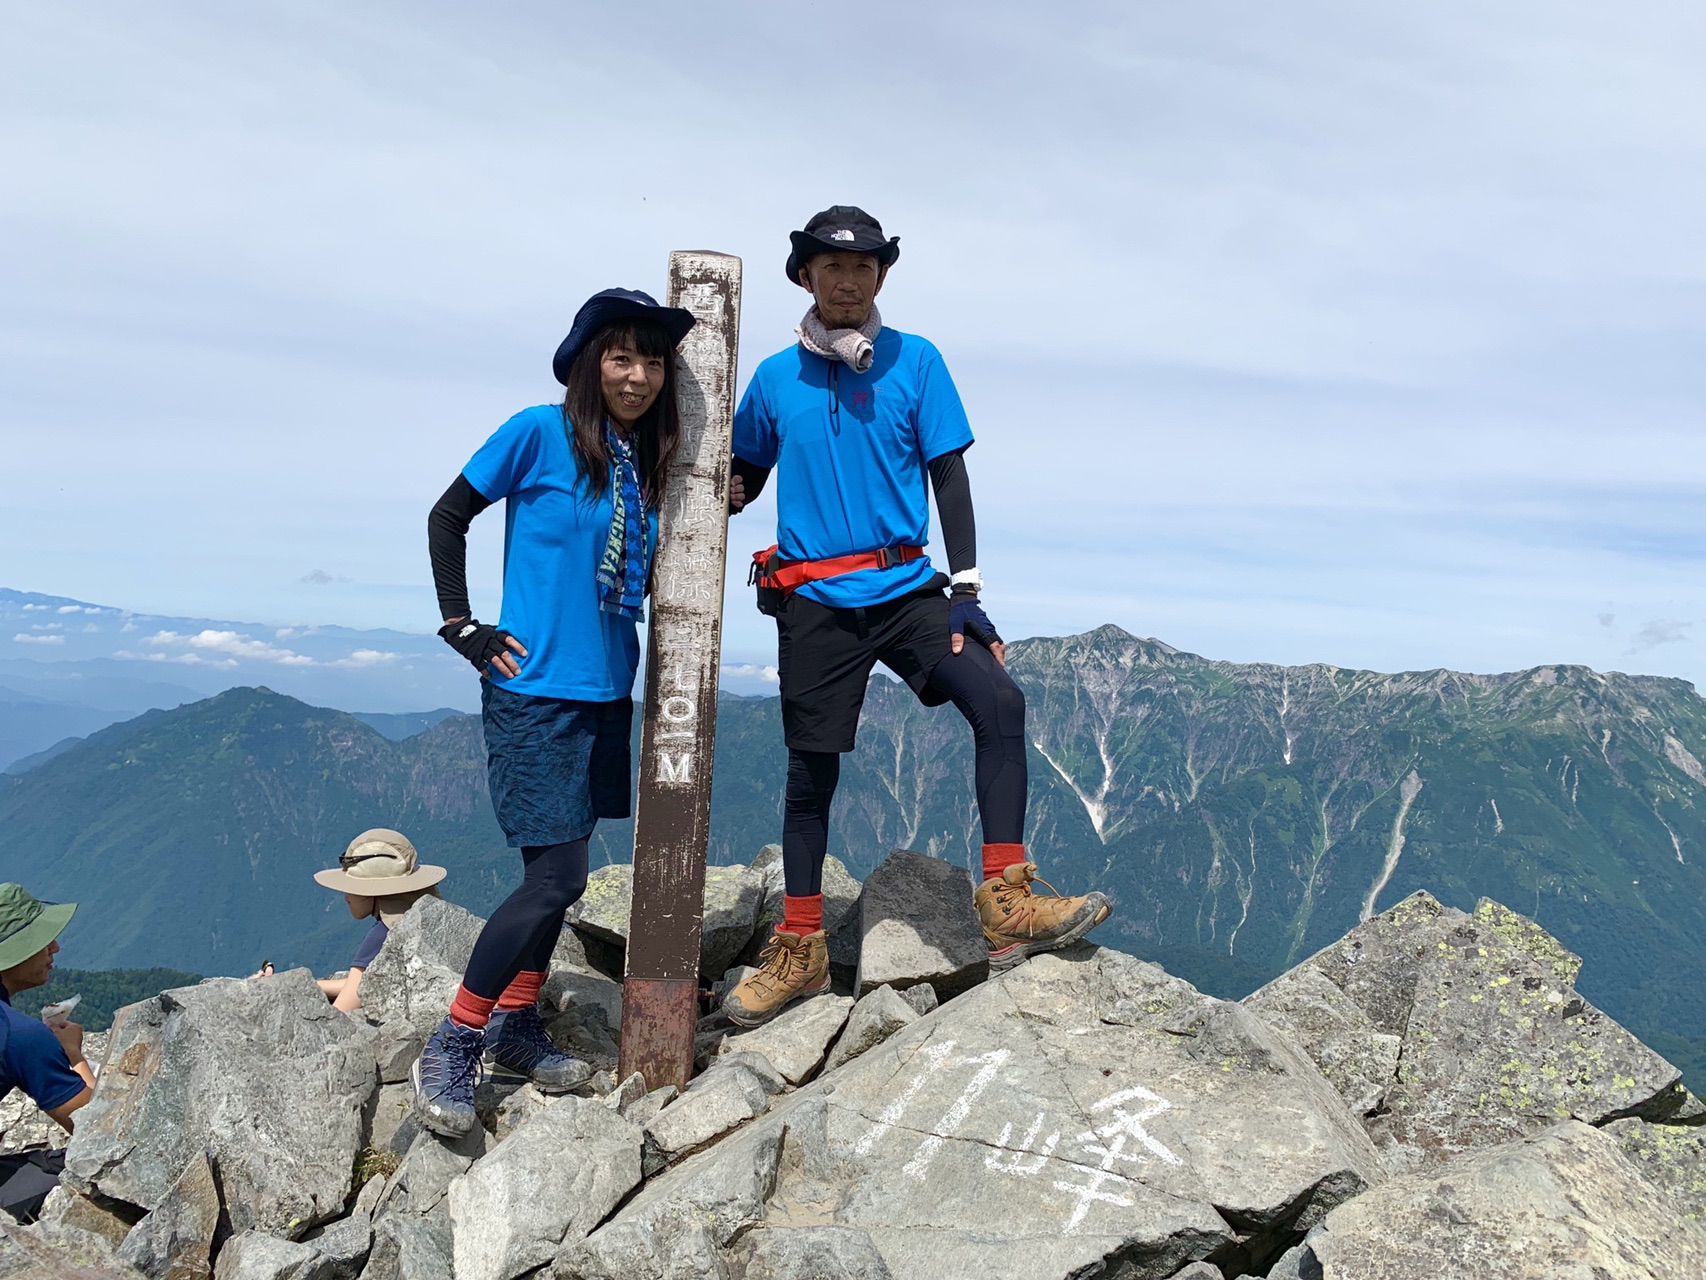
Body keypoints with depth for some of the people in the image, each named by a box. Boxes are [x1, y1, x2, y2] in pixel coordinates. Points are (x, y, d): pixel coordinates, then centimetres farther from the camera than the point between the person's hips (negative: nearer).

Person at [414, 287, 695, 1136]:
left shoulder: (650, 461, 8)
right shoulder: (540, 434, -9)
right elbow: (447, 518, -3)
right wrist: (464, 630, -7)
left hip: (605, 691, 7)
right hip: (534, 690, -7)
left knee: (556, 872, 13)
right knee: (557, 876, -10)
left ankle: (516, 1027, 29)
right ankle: (450, 1048, 6)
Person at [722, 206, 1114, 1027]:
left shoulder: (915, 362, 3)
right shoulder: (775, 378, 5)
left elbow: (949, 478, 1)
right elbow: (742, 479, 15)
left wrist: (966, 594, -6)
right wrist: (722, 491, -10)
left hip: (906, 590, 0)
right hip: (814, 603, 0)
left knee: (999, 703, -19)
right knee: (810, 769, 5)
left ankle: (1007, 905, -14)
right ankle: (800, 950, 18)